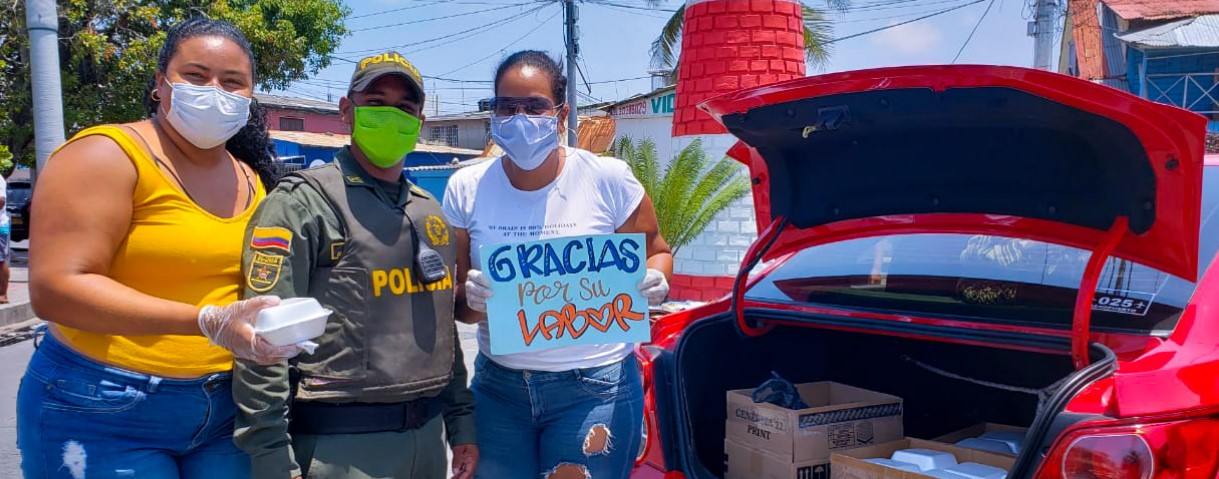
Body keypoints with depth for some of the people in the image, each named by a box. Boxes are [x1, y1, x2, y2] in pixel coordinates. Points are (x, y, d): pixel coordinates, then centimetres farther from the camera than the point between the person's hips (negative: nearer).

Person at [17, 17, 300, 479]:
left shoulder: (254, 181, 9)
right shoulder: (107, 156, -11)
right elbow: (56, 288, -21)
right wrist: (207, 321, -28)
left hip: (227, 409, 6)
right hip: (105, 414, -5)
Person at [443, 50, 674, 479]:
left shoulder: (608, 179, -9)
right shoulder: (466, 189, -2)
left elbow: (656, 252, 6)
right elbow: (454, 300, 3)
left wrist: (654, 281, -17)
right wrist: (470, 298, -20)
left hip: (594, 389, -2)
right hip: (498, 384, 3)